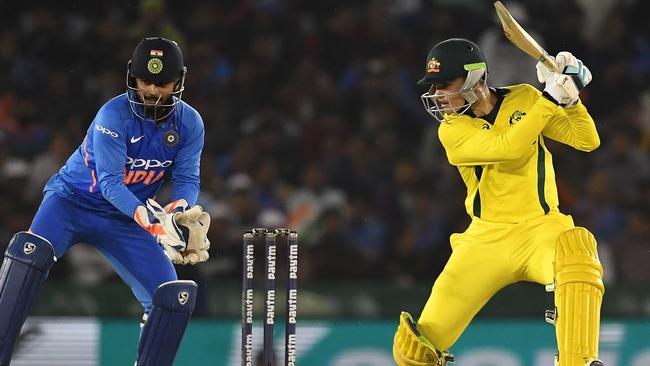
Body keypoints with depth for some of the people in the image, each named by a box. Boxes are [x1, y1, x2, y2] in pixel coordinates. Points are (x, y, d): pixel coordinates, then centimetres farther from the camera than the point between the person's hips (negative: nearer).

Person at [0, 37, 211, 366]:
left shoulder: (190, 124, -5)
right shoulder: (113, 115, -20)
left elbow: (187, 179, -2)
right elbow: (110, 183, -25)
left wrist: (180, 212, -25)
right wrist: (147, 218, -39)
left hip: (124, 220, 5)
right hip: (74, 200, -5)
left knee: (175, 297, -8)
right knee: (31, 251, -32)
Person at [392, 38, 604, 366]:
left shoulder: (524, 99, 2)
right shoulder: (451, 129, -4)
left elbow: (587, 141, 0)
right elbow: (507, 148, -21)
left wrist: (569, 97, -15)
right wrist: (550, 100, -23)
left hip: (540, 229, 0)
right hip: (487, 239, 1)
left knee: (575, 245, -40)